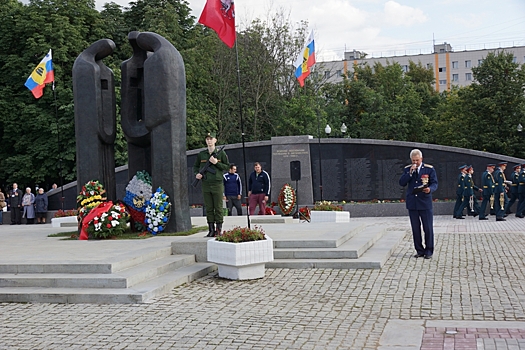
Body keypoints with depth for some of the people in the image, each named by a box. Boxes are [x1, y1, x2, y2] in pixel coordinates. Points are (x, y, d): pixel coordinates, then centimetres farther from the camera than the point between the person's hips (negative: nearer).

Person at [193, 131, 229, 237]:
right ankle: (211, 230, 10)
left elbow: (227, 166, 2)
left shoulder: (221, 153, 2)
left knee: (218, 208, -1)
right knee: (208, 208, 5)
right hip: (206, 185, 3)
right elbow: (196, 166, 19)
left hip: (217, 184, -3)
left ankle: (219, 230, 5)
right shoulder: (201, 154, 9)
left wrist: (216, 163, -11)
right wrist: (196, 174, -1)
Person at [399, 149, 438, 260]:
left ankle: (429, 251, 11)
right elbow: (401, 183, -2)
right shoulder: (407, 169, 7)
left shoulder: (429, 169, 1)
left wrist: (430, 189, -25)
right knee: (415, 229, 8)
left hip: (425, 203, -2)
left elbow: (434, 183, -3)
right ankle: (419, 250, 18)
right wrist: (410, 172, -13)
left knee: (428, 228, 0)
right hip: (412, 203, 3)